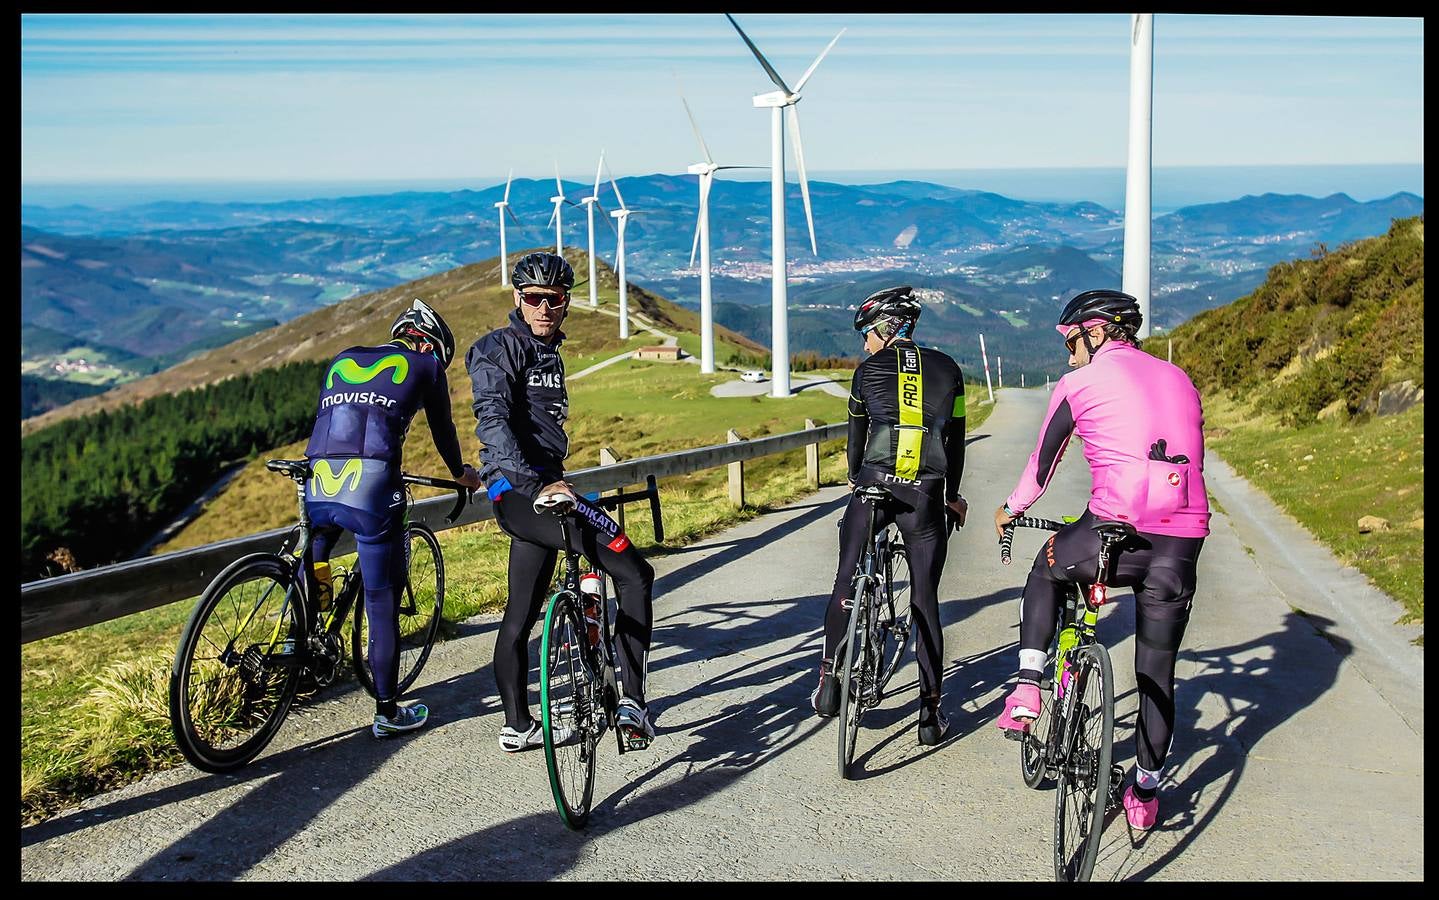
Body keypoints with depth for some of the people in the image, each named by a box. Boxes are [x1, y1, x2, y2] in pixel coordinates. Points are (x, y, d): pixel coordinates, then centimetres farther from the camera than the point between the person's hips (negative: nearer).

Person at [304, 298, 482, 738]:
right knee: (382, 605, 6)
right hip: (373, 489, -4)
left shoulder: (342, 360, 27)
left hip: (319, 485, 4)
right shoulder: (425, 364, 15)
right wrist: (461, 473, 44)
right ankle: (387, 712, 14)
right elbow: (442, 428, 25)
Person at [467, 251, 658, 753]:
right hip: (521, 491, -9)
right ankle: (632, 702, -12)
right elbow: (492, 422, -23)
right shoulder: (500, 349, -9)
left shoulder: (550, 353, 19)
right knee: (635, 574, -13)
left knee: (520, 616, 13)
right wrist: (535, 484, -34)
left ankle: (518, 727, 21)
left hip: (539, 491, 9)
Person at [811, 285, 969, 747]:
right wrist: (953, 495, 26)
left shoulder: (870, 369, 7)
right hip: (926, 496, 1)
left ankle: (829, 684, 15)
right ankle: (931, 713, 11)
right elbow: (956, 436, 15)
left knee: (845, 584, 15)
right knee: (925, 601, 8)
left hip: (873, 485, -1)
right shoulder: (947, 368, 10)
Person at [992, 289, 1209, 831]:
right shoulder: (1179, 380, 20)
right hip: (1182, 543, 5)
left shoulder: (1079, 384, 6)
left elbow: (1042, 464, 15)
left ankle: (1026, 689, 18)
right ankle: (1145, 793, 30)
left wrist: (1010, 511, 33)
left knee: (1047, 571, 29)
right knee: (1157, 674, 19)